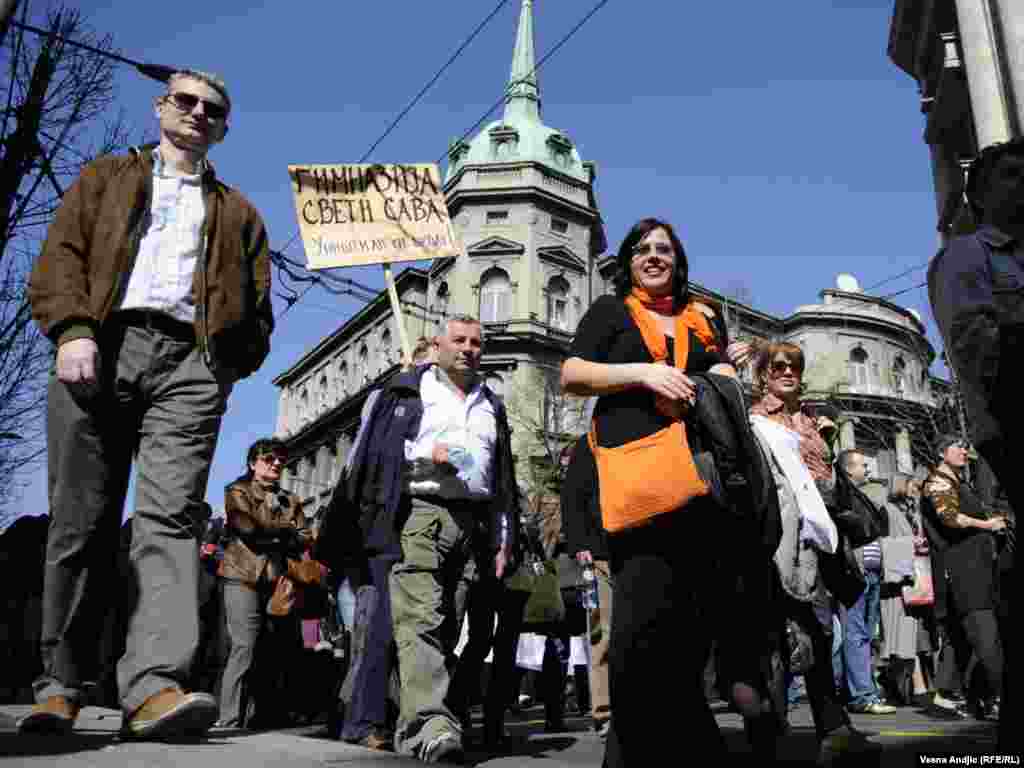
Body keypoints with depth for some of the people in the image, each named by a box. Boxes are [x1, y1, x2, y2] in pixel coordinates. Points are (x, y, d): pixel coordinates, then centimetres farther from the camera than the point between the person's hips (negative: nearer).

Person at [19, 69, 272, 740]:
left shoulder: (236, 211, 27)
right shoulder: (106, 178, 25)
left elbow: (256, 304, 17)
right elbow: (60, 255, 10)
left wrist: (228, 364, -1)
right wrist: (72, 329, -8)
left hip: (189, 361, 0)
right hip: (99, 349, 0)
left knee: (171, 516, -16)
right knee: (81, 521, 0)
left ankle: (155, 684, -26)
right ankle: (60, 685, 10)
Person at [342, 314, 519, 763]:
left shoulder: (492, 405, 23)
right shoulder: (407, 390, 12)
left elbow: (503, 480, 21)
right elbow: (376, 450, 3)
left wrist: (503, 538, 13)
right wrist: (425, 454, -12)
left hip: (474, 521, 4)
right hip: (419, 514, -4)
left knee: (446, 623, 4)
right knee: (420, 618, -18)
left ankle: (413, 722, 13)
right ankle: (429, 722, -25)